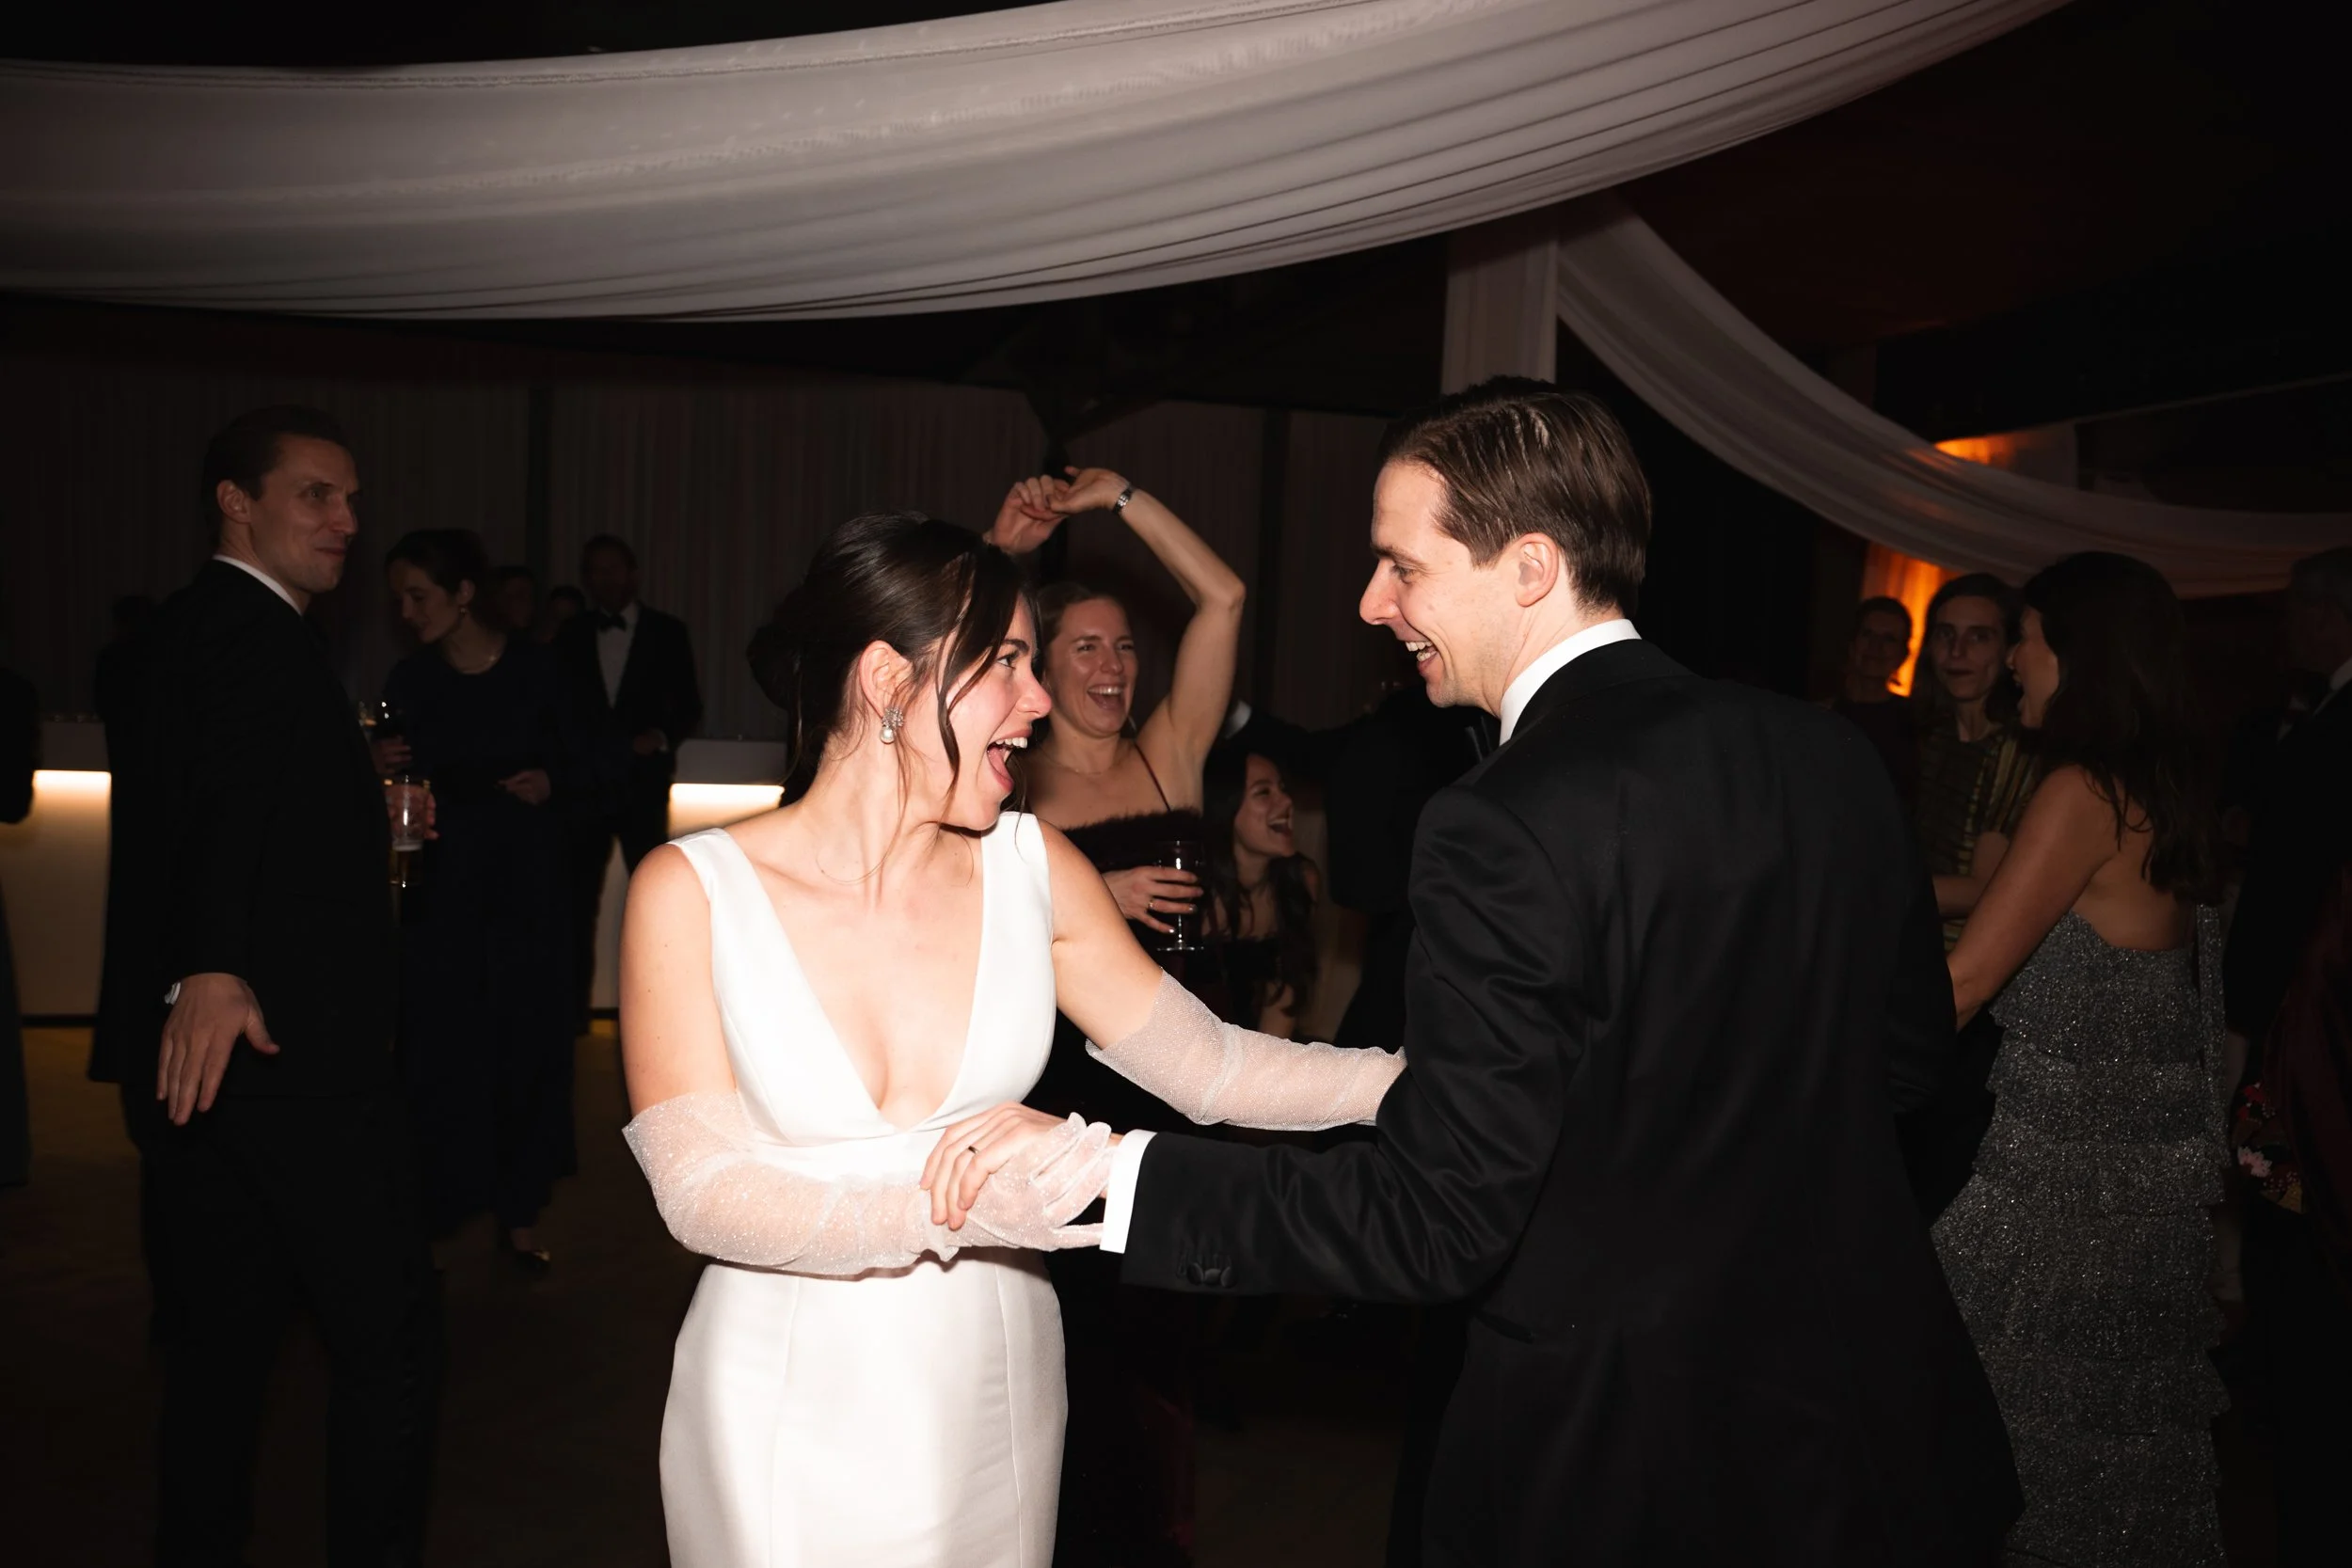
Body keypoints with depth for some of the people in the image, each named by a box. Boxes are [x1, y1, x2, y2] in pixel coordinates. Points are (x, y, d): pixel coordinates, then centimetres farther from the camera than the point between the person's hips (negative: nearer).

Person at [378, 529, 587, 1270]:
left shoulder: (534, 668, -3)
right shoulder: (409, 681, 2)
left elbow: (578, 767, 3)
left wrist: (551, 784, -17)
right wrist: (383, 771, -13)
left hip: (526, 883, -1)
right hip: (439, 888, 1)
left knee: (527, 1043, 6)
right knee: (437, 1048, 1)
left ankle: (520, 1214, 20)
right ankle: (432, 1210, 13)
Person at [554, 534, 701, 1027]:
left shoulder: (666, 632, 3)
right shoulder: (571, 635, 8)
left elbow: (690, 706, 4)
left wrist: (662, 736, -15)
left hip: (643, 783, -2)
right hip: (585, 782, 2)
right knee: (579, 897, 4)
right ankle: (574, 1004, 12)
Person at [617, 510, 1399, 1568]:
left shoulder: (1030, 868, -4)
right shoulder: (689, 890, -13)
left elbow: (1207, 1066, -3)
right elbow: (702, 1191, -17)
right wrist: (947, 1211, -31)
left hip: (992, 1393, 3)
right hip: (787, 1411, -3)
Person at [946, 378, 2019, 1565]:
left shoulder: (1509, 831, -27)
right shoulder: (1830, 756, -5)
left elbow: (1430, 1223, -26)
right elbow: (1911, 1049, 8)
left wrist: (1101, 1179, -22)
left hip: (1629, 1469, -6)